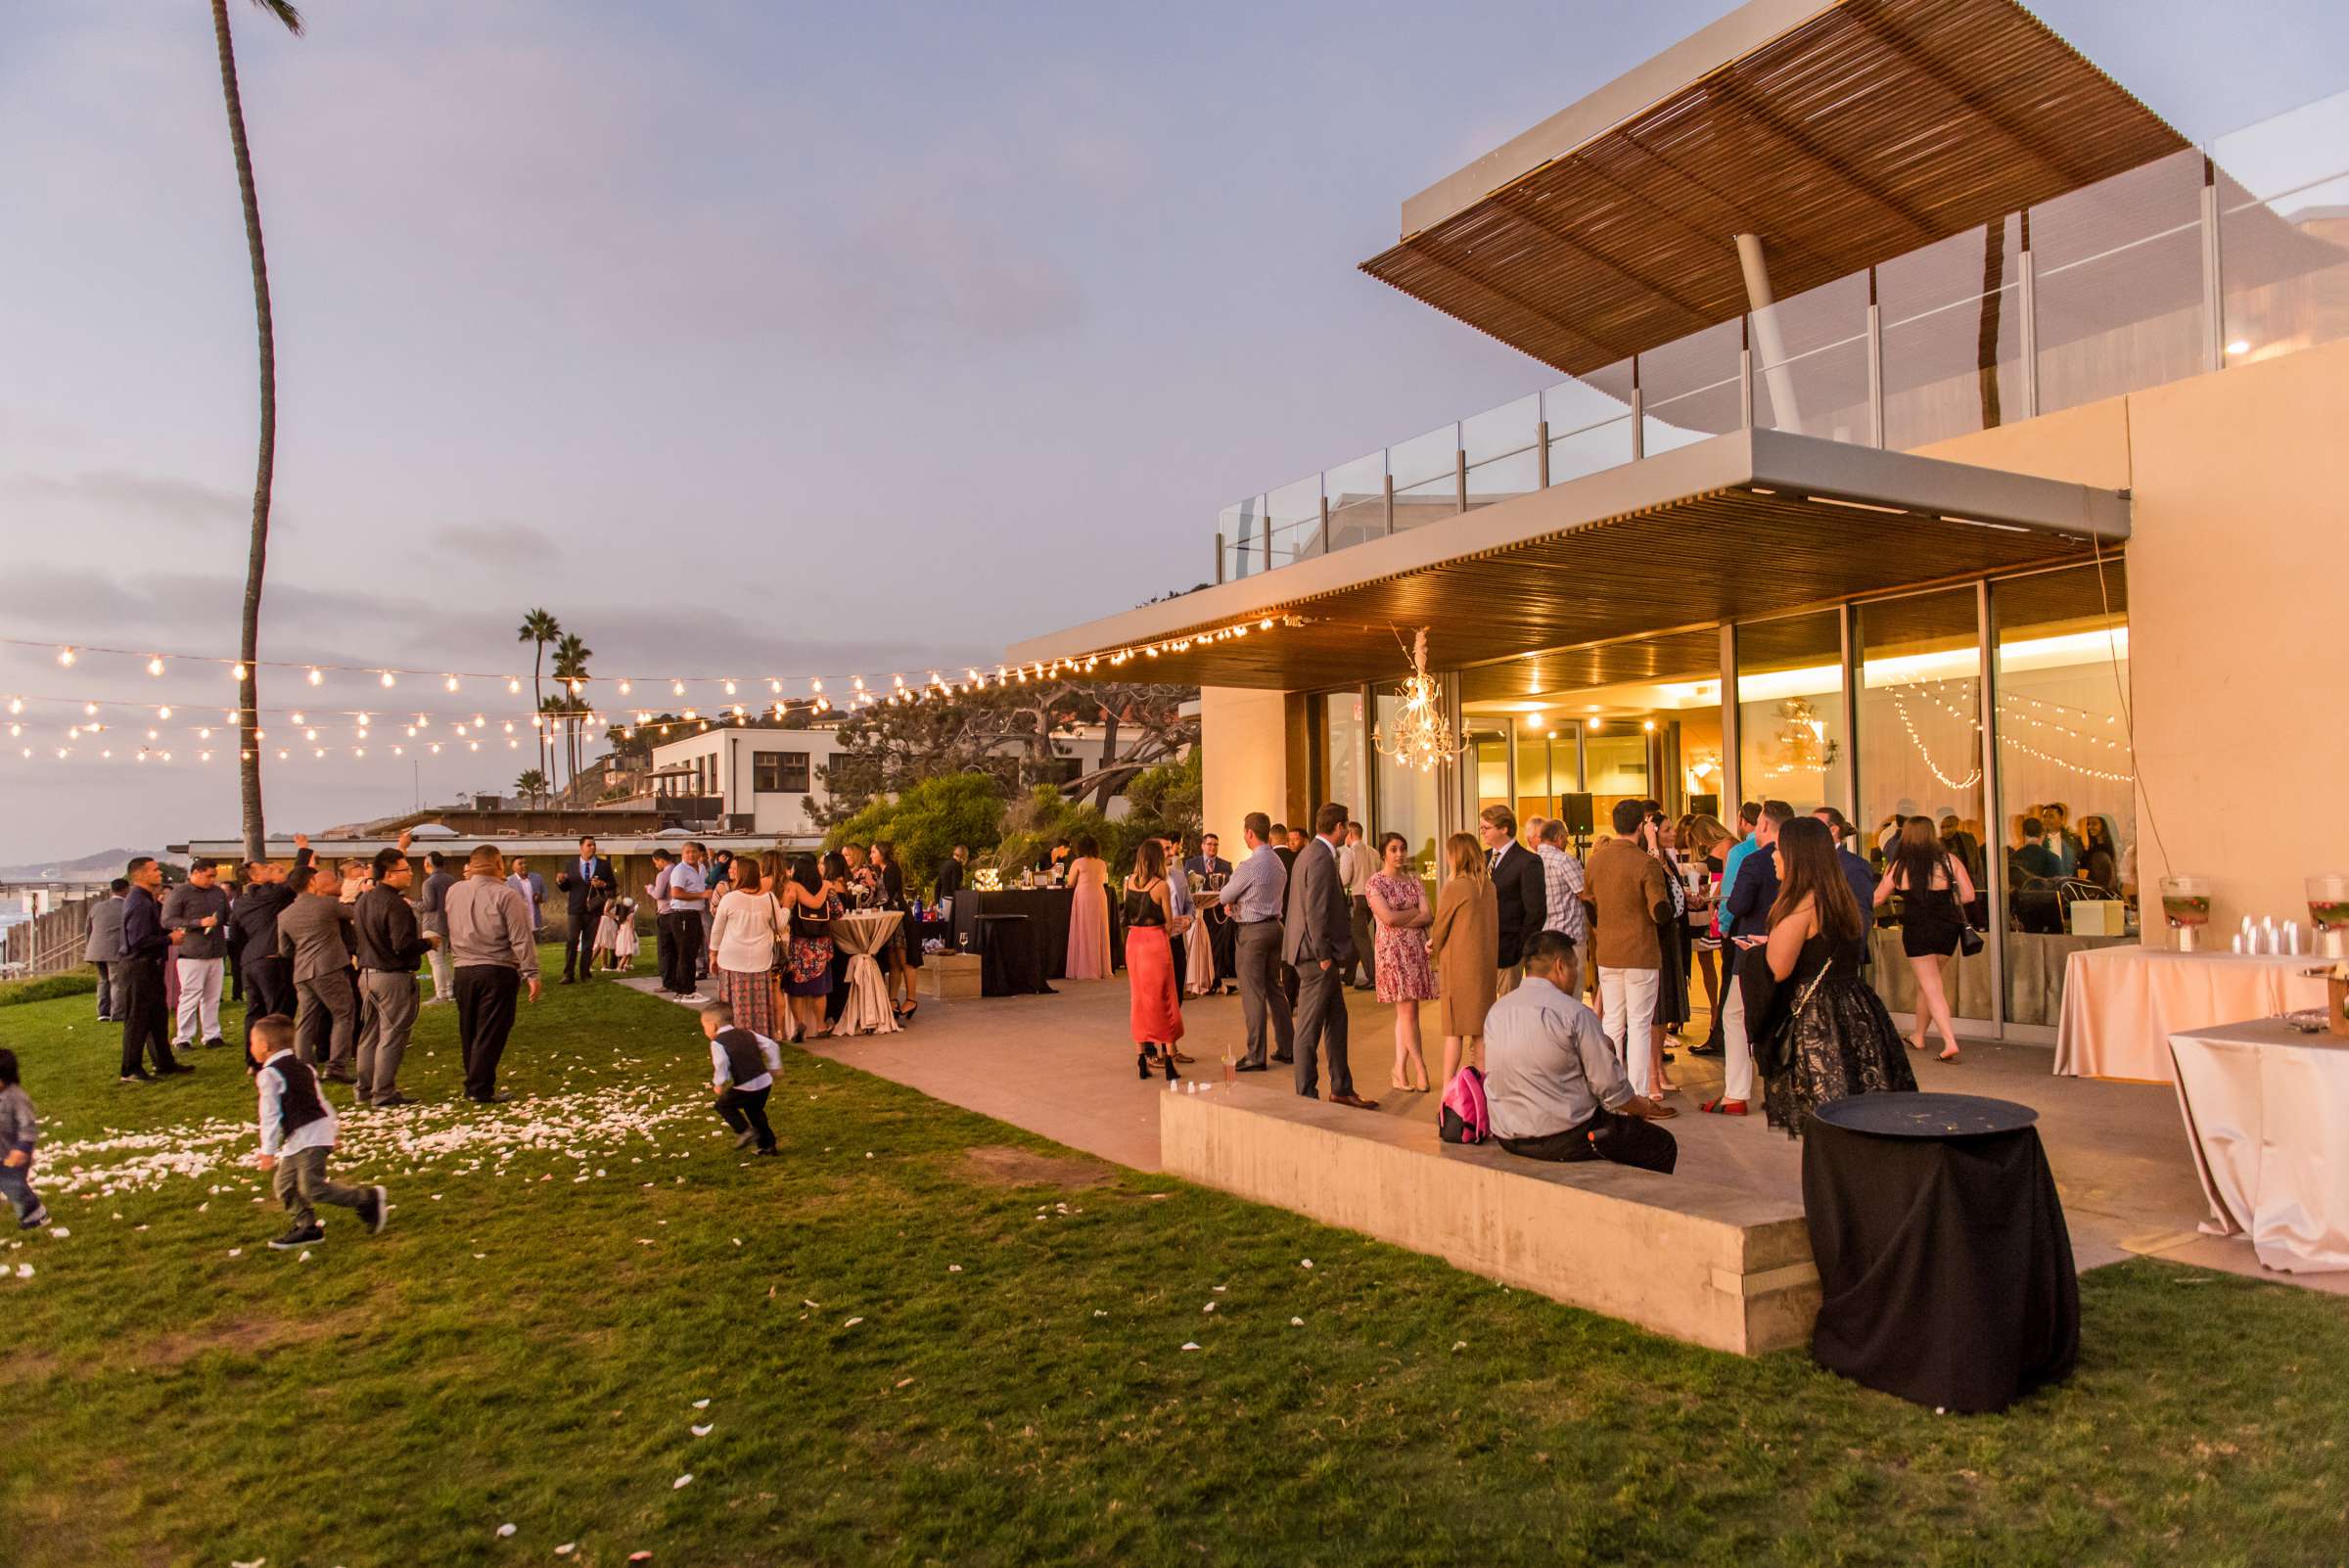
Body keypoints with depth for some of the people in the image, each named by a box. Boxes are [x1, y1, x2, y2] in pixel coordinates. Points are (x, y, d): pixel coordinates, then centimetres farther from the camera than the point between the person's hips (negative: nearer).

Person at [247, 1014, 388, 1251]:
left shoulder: (269, 1074, -12)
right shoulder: (302, 1066, 17)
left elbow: (270, 1115, -14)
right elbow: (322, 1101, 22)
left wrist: (268, 1150, -10)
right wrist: (332, 1132, 27)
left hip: (307, 1137, -10)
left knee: (313, 1187, -11)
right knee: (284, 1183, 13)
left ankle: (369, 1198, -8)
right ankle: (306, 1226, 16)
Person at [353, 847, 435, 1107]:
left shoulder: (363, 900, 10)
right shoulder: (395, 904, -19)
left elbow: (355, 940, 17)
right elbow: (403, 946, -24)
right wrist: (428, 942, -8)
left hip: (367, 975, 9)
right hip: (393, 977, -9)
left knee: (370, 1033, 17)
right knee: (391, 1036, 0)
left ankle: (364, 1089, 25)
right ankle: (384, 1092, 4)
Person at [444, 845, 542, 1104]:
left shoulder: (454, 892, 4)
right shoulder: (506, 895, -12)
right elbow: (521, 939, -14)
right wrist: (531, 974, -10)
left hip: (463, 971, 5)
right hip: (498, 970, -5)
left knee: (469, 1032, 16)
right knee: (490, 1034, -1)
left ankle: (473, 1085, 25)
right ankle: (480, 1090, 0)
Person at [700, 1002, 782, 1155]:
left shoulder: (717, 1043, -6)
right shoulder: (747, 1033, 14)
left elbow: (721, 1064, -22)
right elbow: (771, 1046, 12)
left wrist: (718, 1084, -8)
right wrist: (774, 1068, 21)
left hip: (746, 1087, -7)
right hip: (765, 1081, 7)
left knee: (723, 1104, 15)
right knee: (754, 1110, 24)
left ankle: (745, 1131, 4)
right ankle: (767, 1145, 26)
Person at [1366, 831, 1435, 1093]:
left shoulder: (1413, 880, 11)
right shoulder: (1375, 882, -4)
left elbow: (1429, 917, 1)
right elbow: (1387, 917, -16)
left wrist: (1401, 920, -12)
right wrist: (1416, 911, -5)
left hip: (1416, 950, 5)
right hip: (1392, 950, -5)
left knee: (1405, 1012, 6)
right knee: (1408, 1010, -5)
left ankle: (1400, 1073, 10)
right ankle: (1420, 1070, 4)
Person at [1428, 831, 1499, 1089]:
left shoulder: (1454, 887, -15)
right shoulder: (1488, 885, 5)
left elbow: (1440, 927, -6)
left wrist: (1435, 951, 16)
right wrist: (1437, 943, 12)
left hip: (1459, 963, -6)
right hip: (1486, 962, 6)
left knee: (1454, 1029, -1)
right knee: (1481, 1029, 11)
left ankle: (1448, 1087, 0)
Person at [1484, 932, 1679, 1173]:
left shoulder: (1496, 1011, 5)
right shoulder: (1575, 1014, -15)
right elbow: (1610, 1087, -12)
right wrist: (1644, 1108, 9)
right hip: (1563, 1139, -7)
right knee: (1663, 1145, 10)